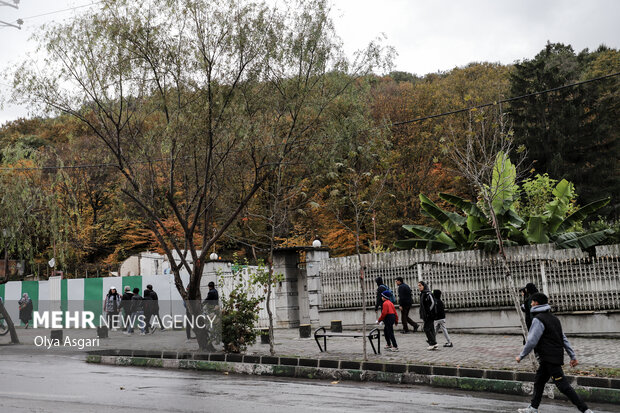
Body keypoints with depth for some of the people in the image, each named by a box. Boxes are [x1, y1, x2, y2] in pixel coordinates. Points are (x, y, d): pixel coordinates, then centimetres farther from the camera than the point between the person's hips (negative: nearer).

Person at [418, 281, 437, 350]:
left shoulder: (428, 294, -15)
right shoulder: (422, 294, 13)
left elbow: (432, 303, -19)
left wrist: (429, 312, -17)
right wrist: (422, 314, 16)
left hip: (429, 315, -9)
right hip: (425, 315, 9)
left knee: (426, 328, -8)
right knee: (431, 329, 10)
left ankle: (432, 343, -2)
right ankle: (434, 344, 13)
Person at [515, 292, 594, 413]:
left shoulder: (538, 319, -15)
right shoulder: (553, 318, 15)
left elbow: (531, 341, -17)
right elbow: (564, 339, 15)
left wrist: (521, 356, -7)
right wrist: (573, 356, 16)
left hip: (550, 359, -10)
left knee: (563, 385, -7)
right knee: (539, 381, 16)